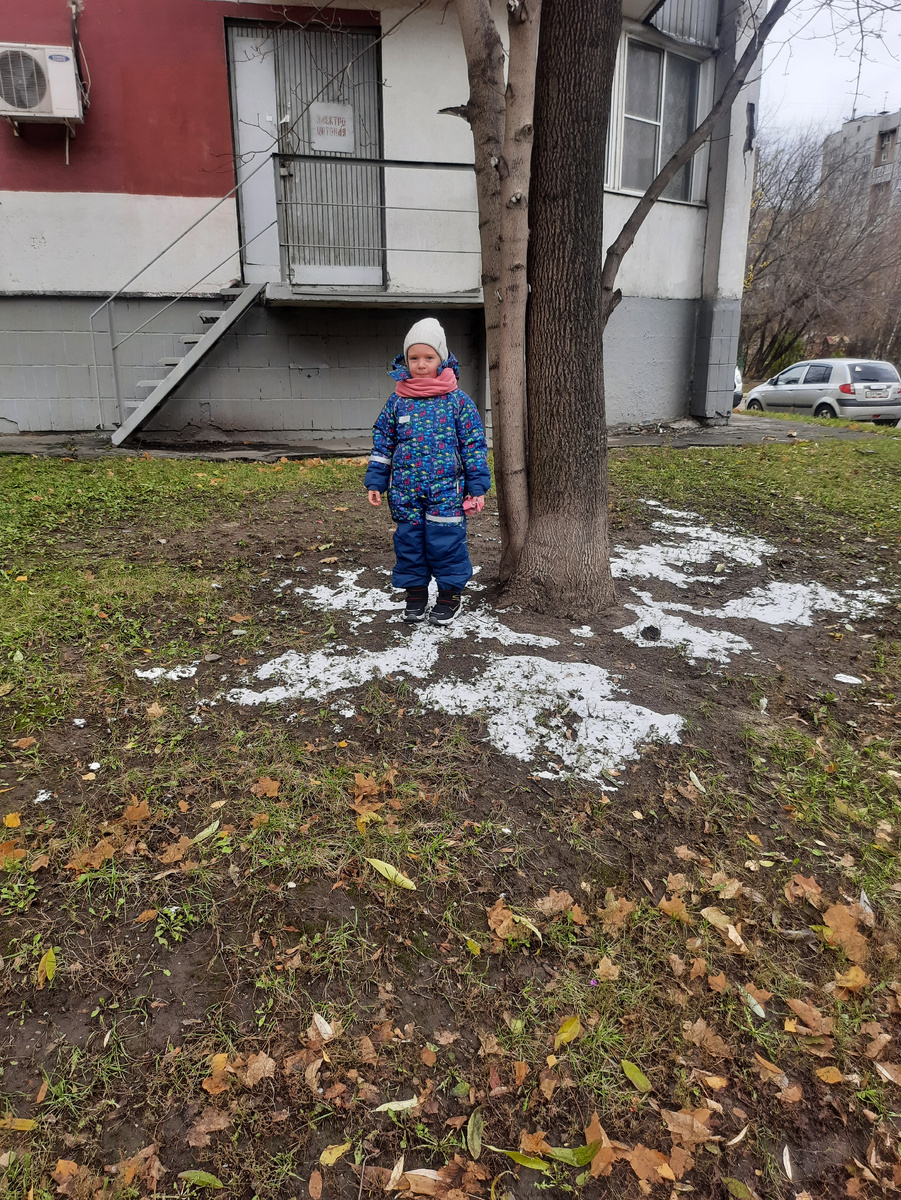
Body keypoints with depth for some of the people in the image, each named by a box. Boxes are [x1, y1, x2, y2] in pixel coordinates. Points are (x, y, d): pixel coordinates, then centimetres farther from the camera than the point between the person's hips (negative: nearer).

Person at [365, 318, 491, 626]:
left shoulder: (457, 401, -1)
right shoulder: (397, 401, 5)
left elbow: (474, 445, 1)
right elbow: (382, 442, 11)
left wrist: (477, 487, -2)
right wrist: (376, 482, 7)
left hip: (446, 490, -3)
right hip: (405, 491, 3)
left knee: (445, 540, 0)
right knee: (408, 540, 8)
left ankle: (451, 594, 17)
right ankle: (415, 593, 24)